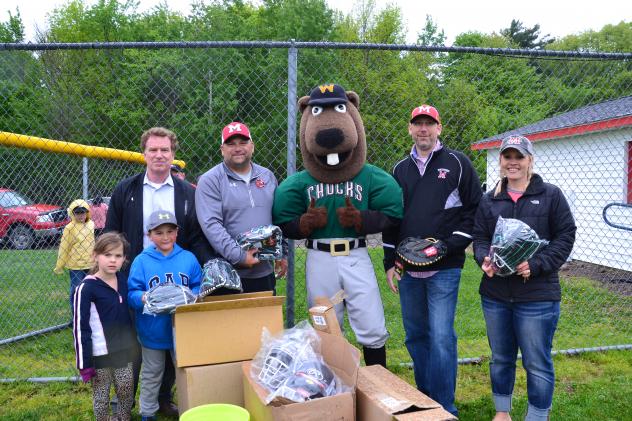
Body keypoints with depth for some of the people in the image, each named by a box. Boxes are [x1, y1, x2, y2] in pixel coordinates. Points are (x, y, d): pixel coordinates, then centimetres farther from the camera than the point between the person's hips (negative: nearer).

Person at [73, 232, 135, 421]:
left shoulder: (123, 280, 0)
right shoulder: (87, 288, -16)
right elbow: (80, 327, -14)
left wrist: (133, 343, 13)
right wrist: (84, 363, -14)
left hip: (124, 349, 5)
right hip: (100, 353, -5)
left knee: (126, 390, 15)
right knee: (101, 394, 12)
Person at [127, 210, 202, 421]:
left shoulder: (188, 258, -3)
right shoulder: (141, 261, -7)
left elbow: (198, 287, 1)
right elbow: (131, 293, -9)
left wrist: (192, 297, -19)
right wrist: (143, 298, -29)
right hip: (152, 331, -1)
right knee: (151, 376, 18)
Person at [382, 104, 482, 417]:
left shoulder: (457, 164, 0)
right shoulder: (400, 169, 13)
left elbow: (474, 209, -1)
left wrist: (451, 245, -12)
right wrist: (390, 262, 9)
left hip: (444, 269, -5)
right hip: (407, 269, 5)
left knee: (441, 337, -6)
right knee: (416, 336, 13)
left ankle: (444, 409, 10)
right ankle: (423, 401, 29)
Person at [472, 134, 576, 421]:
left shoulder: (550, 196, 0)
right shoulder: (489, 200, 9)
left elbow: (565, 237, -3)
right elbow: (480, 237, 9)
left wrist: (537, 265, -17)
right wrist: (485, 259, -13)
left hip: (537, 296, -3)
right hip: (495, 294, 4)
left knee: (538, 363, 5)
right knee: (500, 358, 18)